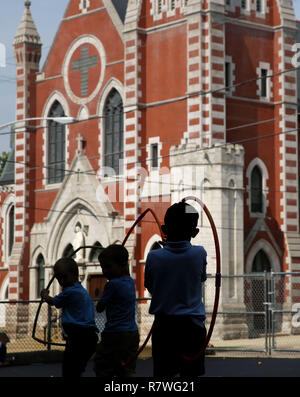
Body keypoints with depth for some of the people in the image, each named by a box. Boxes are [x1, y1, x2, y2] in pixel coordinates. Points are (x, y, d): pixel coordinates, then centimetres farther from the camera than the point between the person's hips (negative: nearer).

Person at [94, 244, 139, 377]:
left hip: (115, 335, -8)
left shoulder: (112, 284, -14)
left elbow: (99, 308, -6)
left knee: (103, 371, 2)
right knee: (128, 371, 8)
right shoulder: (130, 282, 8)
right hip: (133, 334, 8)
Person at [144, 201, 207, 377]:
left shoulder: (154, 257, -5)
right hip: (192, 325, 0)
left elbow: (150, 287, 8)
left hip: (163, 325, 0)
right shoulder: (199, 254, -7)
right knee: (191, 374, 4)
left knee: (162, 374, 5)